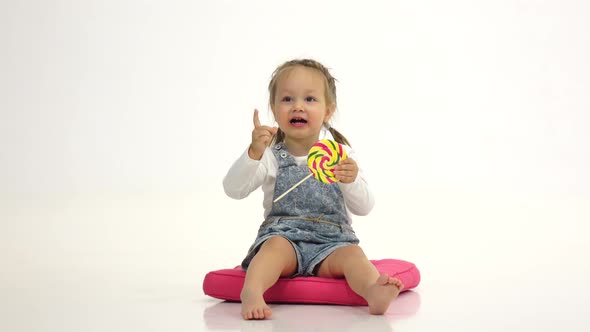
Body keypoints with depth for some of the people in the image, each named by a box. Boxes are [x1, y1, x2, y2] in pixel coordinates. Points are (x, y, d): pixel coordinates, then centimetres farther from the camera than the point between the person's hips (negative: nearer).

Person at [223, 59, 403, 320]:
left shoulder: (341, 154, 6)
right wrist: (253, 154, -26)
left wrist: (352, 181, -23)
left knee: (352, 254, -29)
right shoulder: (271, 155, 4)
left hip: (331, 241, 1)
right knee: (276, 246, -32)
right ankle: (251, 291, -53)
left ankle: (374, 291, -56)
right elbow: (233, 190, -9)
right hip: (283, 236, -1)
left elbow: (364, 208, 0)